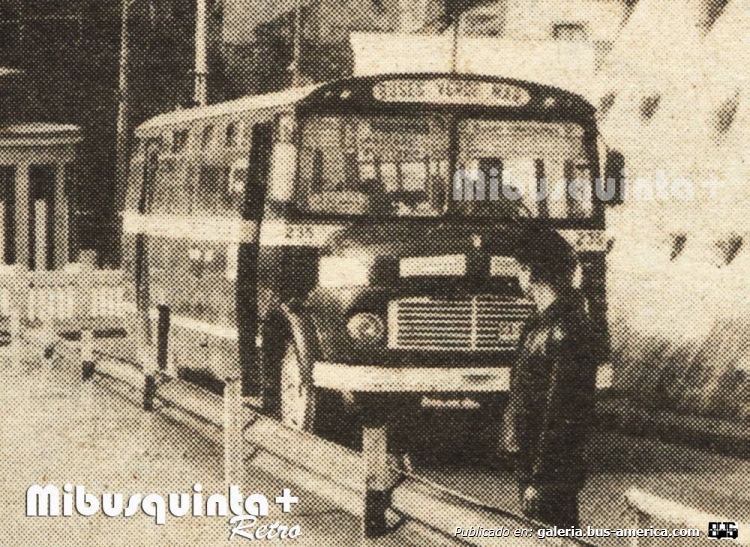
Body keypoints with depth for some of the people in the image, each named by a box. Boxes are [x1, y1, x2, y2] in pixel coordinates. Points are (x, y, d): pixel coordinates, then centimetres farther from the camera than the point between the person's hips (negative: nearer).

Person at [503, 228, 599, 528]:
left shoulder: (563, 331, -22)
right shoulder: (544, 322, 10)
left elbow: (561, 414, -23)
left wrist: (539, 479, -21)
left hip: (550, 472, -10)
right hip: (530, 460, 10)